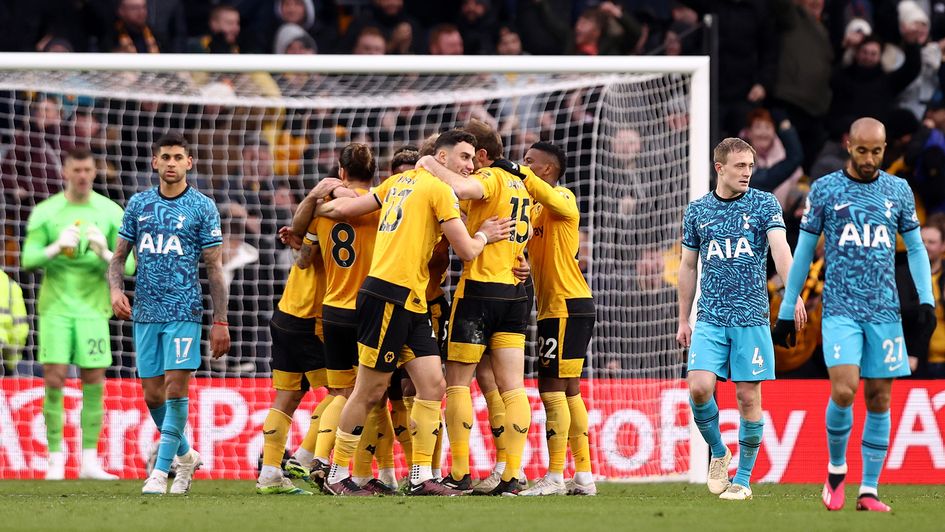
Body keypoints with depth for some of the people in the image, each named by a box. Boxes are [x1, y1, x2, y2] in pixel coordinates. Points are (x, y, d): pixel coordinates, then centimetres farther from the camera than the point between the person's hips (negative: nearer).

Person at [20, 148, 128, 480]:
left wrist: (105, 254, -20)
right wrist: (56, 247, -22)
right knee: (54, 381, -7)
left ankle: (90, 461, 5)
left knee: (94, 383, -2)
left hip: (93, 307, 1)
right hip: (55, 306, -1)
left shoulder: (109, 212, 3)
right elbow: (29, 260, -4)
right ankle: (56, 461, -1)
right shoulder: (45, 212, 1)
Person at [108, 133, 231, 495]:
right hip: (145, 312, 4)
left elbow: (215, 268, 1)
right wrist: (116, 290, -5)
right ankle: (185, 456, 26)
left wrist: (220, 321, -3)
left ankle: (160, 471, -8)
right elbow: (119, 255, 15)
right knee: (153, 395, 5)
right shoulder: (139, 204, 9)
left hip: (183, 312, -4)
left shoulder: (202, 208, 0)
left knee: (175, 388, -13)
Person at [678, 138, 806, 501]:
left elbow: (780, 248, -14)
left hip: (751, 317, -2)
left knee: (748, 397, -1)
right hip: (710, 319, 2)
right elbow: (688, 267, 16)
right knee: (699, 387, -14)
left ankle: (743, 478, 10)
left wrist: (793, 293, -29)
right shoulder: (697, 211, 9)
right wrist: (683, 320, 14)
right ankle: (719, 453, 10)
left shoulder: (764, 204, 1)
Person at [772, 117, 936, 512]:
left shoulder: (898, 191, 9)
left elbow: (915, 247, 15)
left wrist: (926, 300, 0)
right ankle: (836, 469, 6)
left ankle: (869, 490, 6)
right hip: (840, 311, -2)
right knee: (844, 390, -17)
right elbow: (803, 252, 7)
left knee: (879, 400, 0)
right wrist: (786, 312, 7)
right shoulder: (825, 190, 3)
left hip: (885, 312, 2)